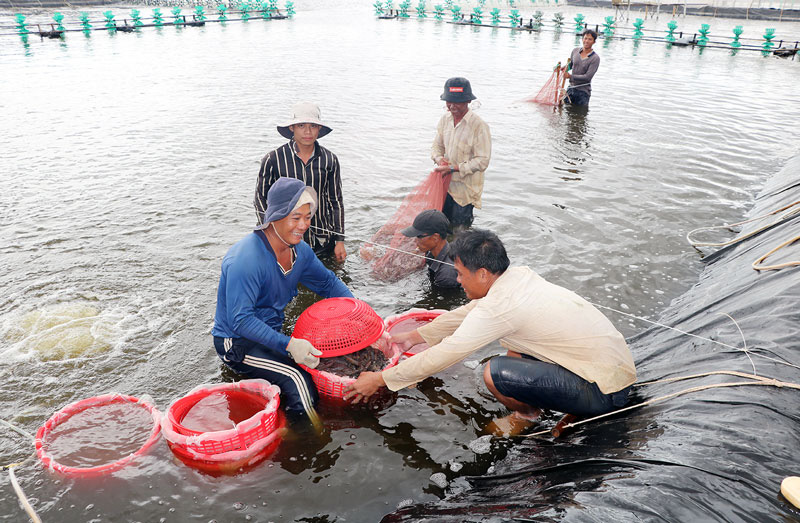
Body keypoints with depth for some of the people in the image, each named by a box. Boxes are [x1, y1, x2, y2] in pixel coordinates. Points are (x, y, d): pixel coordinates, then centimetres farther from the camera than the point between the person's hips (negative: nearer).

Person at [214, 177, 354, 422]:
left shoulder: (299, 250, -2)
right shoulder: (246, 259, -27)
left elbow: (328, 282, 12)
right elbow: (241, 321, -30)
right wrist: (288, 344, -38)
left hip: (271, 333, 8)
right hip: (237, 343, -8)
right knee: (296, 379, -23)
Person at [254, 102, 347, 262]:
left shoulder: (329, 160, 0)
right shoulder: (273, 159, -8)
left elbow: (336, 201, 6)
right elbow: (260, 199, 1)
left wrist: (340, 241, 5)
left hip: (323, 243, 2)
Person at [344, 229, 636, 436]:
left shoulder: (500, 306, -22)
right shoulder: (518, 276, 3)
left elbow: (444, 354, -17)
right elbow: (466, 313, 16)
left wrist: (379, 380, -6)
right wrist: (414, 336, 23)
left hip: (603, 391, -9)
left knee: (495, 373, -22)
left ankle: (528, 414, 8)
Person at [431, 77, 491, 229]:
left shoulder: (479, 126, -19)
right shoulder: (445, 119, 1)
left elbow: (482, 161, -19)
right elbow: (437, 145, 12)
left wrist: (453, 168, -23)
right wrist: (439, 159, -12)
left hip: (466, 186, -5)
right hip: (446, 182, 6)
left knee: (459, 225, 5)